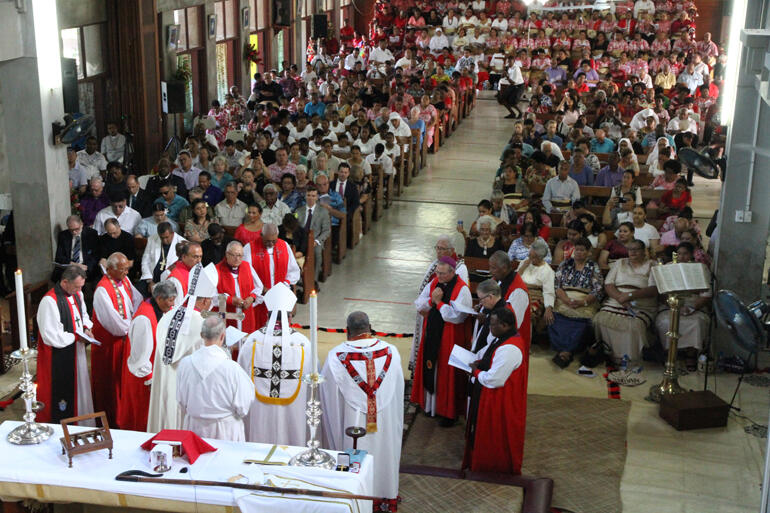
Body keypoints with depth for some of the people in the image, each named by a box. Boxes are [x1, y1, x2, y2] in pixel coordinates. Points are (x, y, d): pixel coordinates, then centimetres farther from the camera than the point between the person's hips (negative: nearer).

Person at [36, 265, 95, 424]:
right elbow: (51, 337, -26)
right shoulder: (50, 301, -25)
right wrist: (77, 337, -16)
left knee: (79, 388, 19)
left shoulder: (77, 294, 2)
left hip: (76, 352, 8)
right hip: (59, 359, -8)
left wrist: (86, 329, 1)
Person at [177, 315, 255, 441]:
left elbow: (181, 403, 3)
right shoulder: (232, 368, -20)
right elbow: (242, 408, -12)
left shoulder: (185, 363, -10)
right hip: (225, 432, -4)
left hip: (193, 427, 4)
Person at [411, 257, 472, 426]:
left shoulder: (462, 290, -16)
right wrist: (431, 300, -14)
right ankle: (431, 404, 28)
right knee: (430, 369, 13)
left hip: (449, 337, -6)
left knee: (446, 373, 1)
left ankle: (448, 412, 13)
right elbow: (418, 304, 5)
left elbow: (457, 316, -22)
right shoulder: (434, 283, 4)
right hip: (431, 334, 6)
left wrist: (438, 302, -18)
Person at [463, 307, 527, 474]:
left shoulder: (509, 349, -32)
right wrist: (478, 363, 3)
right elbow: (486, 352, 19)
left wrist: (476, 372, -15)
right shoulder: (505, 339, 1)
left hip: (499, 403, -10)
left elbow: (494, 379, -30)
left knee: (493, 435, 9)